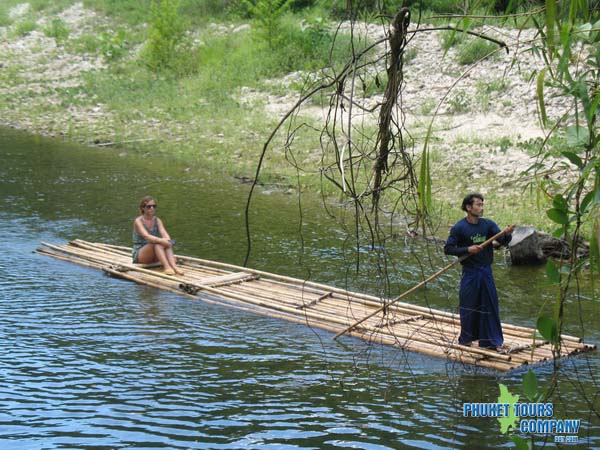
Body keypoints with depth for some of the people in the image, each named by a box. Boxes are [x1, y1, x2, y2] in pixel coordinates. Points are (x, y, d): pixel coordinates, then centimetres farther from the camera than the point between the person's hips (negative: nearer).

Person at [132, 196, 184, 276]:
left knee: (167, 244, -25)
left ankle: (174, 266, -46)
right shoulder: (138, 221, -11)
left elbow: (164, 233, -13)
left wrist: (168, 242, -35)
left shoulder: (157, 221, 5)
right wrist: (161, 240, -42)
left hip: (153, 257, 5)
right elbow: (146, 236, -28)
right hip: (139, 255, -5)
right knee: (157, 243, -33)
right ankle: (167, 266, -53)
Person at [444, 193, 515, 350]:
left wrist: (507, 234, -29)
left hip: (486, 271, 4)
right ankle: (466, 338, 21)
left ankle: (492, 340, 13)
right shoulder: (459, 228, -9)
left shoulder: (488, 224, 2)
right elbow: (448, 249, -10)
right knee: (468, 307, 5)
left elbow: (503, 241, -7)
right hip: (470, 273, -4)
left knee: (490, 305, 6)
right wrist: (467, 250, -20)